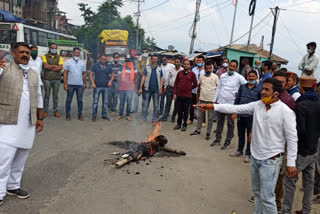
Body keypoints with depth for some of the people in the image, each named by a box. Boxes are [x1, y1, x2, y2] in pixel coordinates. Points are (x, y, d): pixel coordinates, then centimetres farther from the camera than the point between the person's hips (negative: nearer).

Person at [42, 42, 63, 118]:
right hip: (47, 79, -1)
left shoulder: (59, 58, 10)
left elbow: (60, 67, -6)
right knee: (47, 95, 2)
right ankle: (45, 111, 8)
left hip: (56, 79, 1)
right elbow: (45, 66, -9)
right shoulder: (45, 56, 7)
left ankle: (56, 110, 12)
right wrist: (55, 66, -5)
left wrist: (50, 68, -8)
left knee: (56, 95, 5)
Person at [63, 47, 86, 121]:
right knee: (69, 100, 4)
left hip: (80, 85, 2)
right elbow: (65, 73, -1)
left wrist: (84, 83, 8)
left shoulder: (82, 63, 12)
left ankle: (80, 114, 14)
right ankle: (68, 114, 13)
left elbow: (84, 74, 14)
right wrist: (65, 83, -8)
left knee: (80, 100, 5)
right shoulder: (68, 62, 2)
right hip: (70, 84, -2)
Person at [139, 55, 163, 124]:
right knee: (146, 105, 3)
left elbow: (161, 79, 7)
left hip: (156, 90, 1)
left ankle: (154, 119, 13)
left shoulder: (159, 69, 9)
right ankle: (143, 118, 9)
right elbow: (143, 78, 1)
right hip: (148, 89, -1)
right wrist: (140, 88, -6)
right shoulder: (147, 67, 5)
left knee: (156, 105, 6)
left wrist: (160, 88, -4)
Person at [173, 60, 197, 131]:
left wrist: (189, 88, 11)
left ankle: (184, 125, 20)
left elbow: (195, 84, 5)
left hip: (187, 96, -2)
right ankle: (179, 124, 25)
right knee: (179, 111, 11)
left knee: (186, 111, 7)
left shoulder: (192, 74, -2)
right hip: (179, 95, 2)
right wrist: (174, 93, 2)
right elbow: (176, 83, 6)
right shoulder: (179, 73, 5)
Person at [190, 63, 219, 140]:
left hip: (211, 99, -3)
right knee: (200, 115, 12)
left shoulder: (215, 77, -4)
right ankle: (198, 130, 23)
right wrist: (197, 96, 14)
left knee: (210, 117, 4)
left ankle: (208, 133, 13)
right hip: (202, 99, 3)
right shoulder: (201, 77, 6)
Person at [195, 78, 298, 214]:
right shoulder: (257, 105, 0)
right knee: (257, 192, 22)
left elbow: (292, 138, -13)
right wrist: (212, 106, -14)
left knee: (266, 197, 0)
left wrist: (291, 163, -13)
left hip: (271, 160, -6)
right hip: (255, 157, 6)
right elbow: (236, 108, -4)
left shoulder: (286, 112, -15)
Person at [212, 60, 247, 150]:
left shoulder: (239, 77, -8)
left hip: (231, 103, -5)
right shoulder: (223, 76, 6)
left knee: (230, 124, 6)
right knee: (220, 121, 16)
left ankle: (227, 142, 17)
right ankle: (218, 139, 29)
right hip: (220, 102, 5)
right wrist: (214, 100, 11)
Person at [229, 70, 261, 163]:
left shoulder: (259, 89, -3)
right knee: (241, 134, 17)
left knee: (250, 135, 6)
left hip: (251, 116, -3)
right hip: (241, 114, 4)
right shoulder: (242, 87, 6)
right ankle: (239, 150, 34)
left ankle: (248, 154, 20)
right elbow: (237, 99, 9)